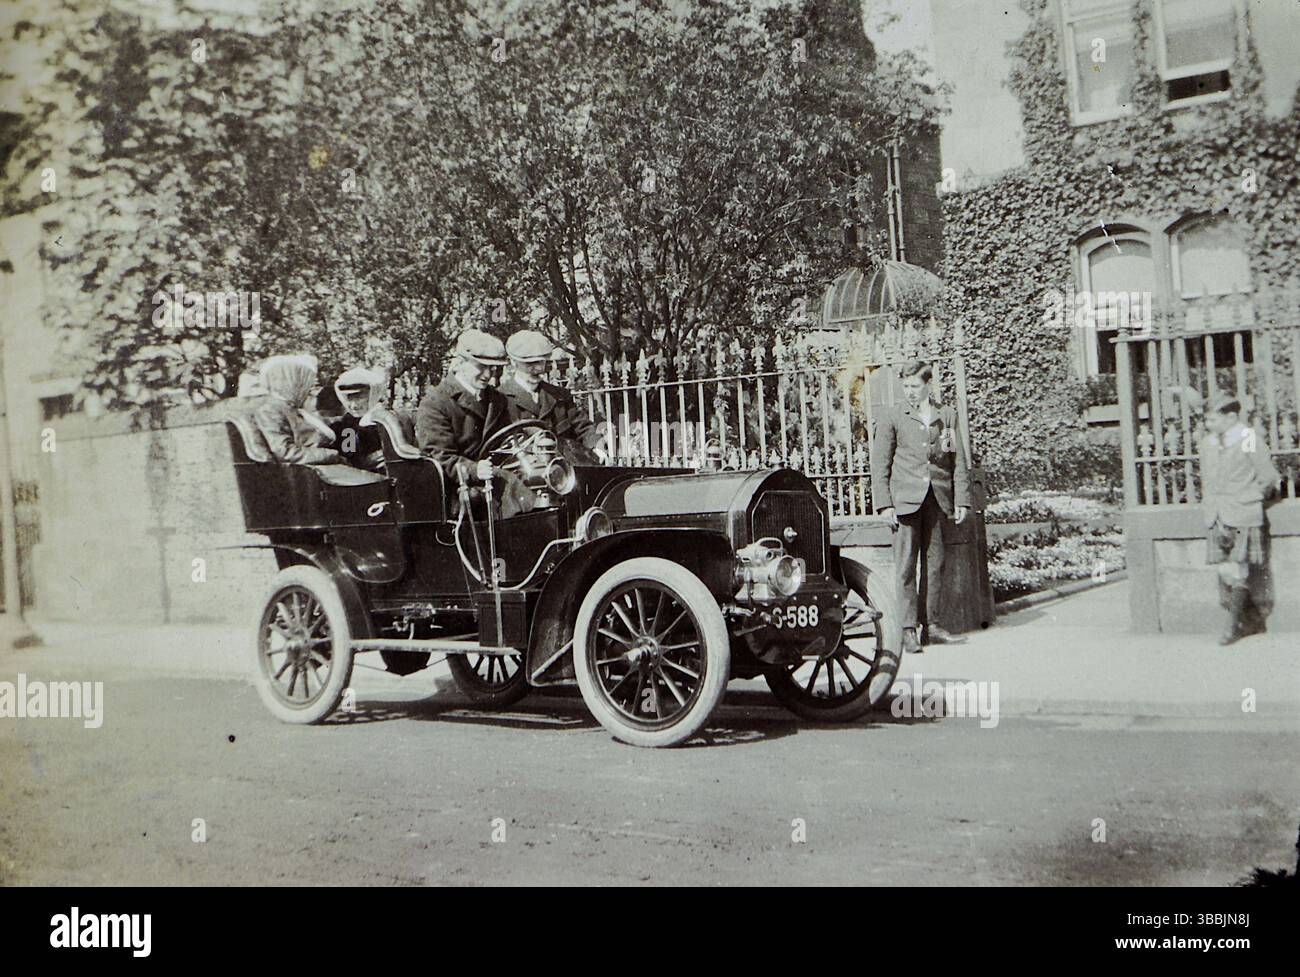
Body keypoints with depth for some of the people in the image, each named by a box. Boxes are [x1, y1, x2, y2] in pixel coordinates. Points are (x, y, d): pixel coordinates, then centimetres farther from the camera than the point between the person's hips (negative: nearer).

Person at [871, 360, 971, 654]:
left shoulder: (947, 415, 13)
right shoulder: (891, 416, 5)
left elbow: (958, 461, 13)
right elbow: (880, 463, 3)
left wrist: (961, 500, 5)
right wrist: (884, 504, -5)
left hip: (937, 498, 3)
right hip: (905, 499, -3)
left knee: (935, 564, 6)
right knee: (905, 566, -5)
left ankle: (932, 626, 13)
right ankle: (908, 631, -3)